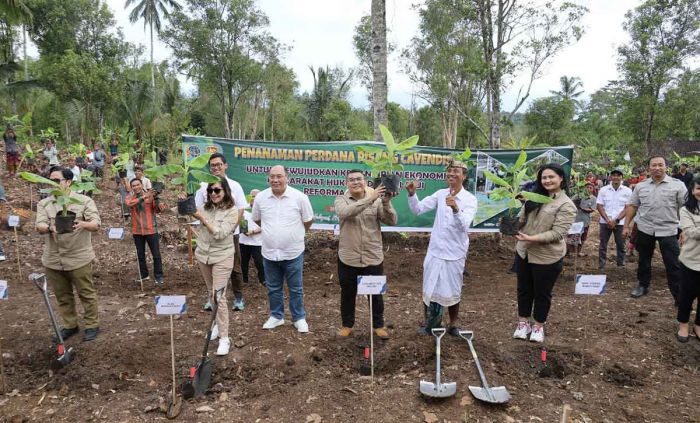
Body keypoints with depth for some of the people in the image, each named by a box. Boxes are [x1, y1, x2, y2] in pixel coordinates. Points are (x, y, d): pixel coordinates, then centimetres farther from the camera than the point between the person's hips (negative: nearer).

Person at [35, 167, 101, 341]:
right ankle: (69, 325, 30)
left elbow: (96, 224, -12)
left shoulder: (84, 201, -4)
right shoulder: (43, 204, 6)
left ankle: (92, 325, 19)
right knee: (62, 296, 15)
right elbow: (39, 226, -7)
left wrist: (82, 224, -35)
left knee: (86, 294, 5)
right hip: (52, 260, 4)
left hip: (79, 259, -4)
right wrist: (49, 228, -31)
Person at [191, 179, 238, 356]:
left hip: (222, 257, -5)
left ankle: (224, 338, -1)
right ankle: (218, 323, 37)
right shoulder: (205, 207, 0)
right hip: (203, 255, 5)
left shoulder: (232, 211, -13)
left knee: (219, 296, -8)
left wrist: (202, 218, -27)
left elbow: (220, 234, -22)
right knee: (211, 293, 18)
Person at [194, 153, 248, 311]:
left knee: (235, 267, 6)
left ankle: (238, 297, 18)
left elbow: (241, 209, -2)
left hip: (231, 233, -1)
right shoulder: (204, 186, 3)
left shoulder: (234, 185, 0)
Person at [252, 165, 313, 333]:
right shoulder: (260, 197, -4)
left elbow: (308, 220, 2)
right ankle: (276, 316, 35)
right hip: (269, 253, 3)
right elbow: (257, 219, 14)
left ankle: (299, 318, 27)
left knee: (296, 288, 11)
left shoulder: (299, 197, -12)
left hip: (293, 252, -3)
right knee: (273, 288, 17)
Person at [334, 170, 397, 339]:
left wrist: (386, 202, -27)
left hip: (373, 258, 1)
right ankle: (347, 325, 33)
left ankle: (378, 325, 31)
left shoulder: (376, 200, -1)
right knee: (348, 294, 14)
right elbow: (346, 212, -28)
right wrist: (370, 198, -36)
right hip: (348, 258, 0)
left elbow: (392, 221, -10)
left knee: (376, 293, 14)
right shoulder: (341, 200, -4)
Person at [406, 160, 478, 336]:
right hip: (435, 250, 3)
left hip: (454, 253, -3)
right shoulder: (440, 194, 0)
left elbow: (464, 225, -26)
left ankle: (453, 324, 32)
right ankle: (428, 322, 31)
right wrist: (412, 194, -20)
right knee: (429, 288, 12)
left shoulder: (470, 199, -12)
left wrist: (456, 208, -44)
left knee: (452, 291, 12)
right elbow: (418, 209, -3)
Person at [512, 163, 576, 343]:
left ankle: (538, 326, 30)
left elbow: (557, 233, -21)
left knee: (542, 293, 11)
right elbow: (523, 219, 11)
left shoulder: (566, 205, -14)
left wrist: (531, 238, -27)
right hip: (524, 252, 6)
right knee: (524, 289, 16)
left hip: (547, 257, -6)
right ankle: (523, 322, 33)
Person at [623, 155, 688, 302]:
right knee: (644, 260, 15)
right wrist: (627, 226, 4)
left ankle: (678, 296, 10)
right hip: (644, 229, 3)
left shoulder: (677, 185, -4)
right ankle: (643, 286, 33)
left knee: (673, 265, 0)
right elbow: (632, 206, 8)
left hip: (668, 230, -3)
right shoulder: (641, 186, 4)